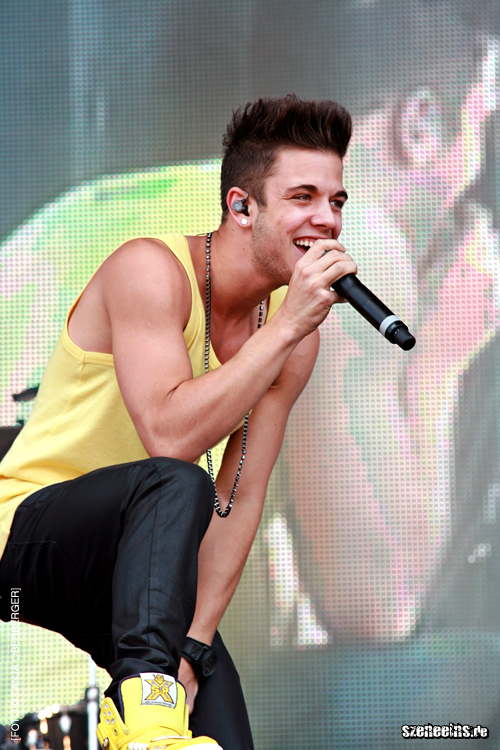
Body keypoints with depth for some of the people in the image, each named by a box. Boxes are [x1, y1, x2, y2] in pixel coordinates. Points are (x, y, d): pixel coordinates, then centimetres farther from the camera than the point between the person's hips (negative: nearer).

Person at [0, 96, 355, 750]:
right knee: (175, 485, -37)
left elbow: (240, 498, -2)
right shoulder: (151, 270, -18)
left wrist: (193, 644, -11)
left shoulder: (295, 331, 1)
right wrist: (287, 328, -30)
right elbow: (170, 436, -32)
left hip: (140, 563, 6)